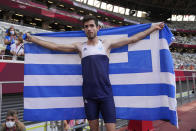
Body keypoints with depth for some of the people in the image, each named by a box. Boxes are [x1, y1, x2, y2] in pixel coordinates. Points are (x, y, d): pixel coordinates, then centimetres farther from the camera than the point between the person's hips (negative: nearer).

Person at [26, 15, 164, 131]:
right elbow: (55, 46, 11)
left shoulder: (106, 44, 6)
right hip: (89, 95, 2)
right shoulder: (79, 46, 8)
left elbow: (132, 39, 9)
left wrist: (153, 28, 12)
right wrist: (32, 38, 14)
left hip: (106, 94, -1)